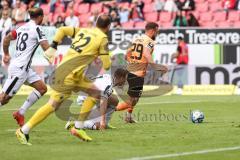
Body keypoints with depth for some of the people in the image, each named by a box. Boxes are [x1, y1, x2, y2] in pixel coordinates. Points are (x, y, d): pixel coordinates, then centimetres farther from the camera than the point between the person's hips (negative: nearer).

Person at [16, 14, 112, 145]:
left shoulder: (83, 30, 16)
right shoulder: (103, 38, -5)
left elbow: (62, 30, 12)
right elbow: (106, 65, -5)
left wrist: (53, 47, 13)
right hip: (68, 74, -9)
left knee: (95, 93, 15)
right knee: (53, 104, -9)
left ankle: (78, 128, 14)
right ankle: (23, 131, -9)